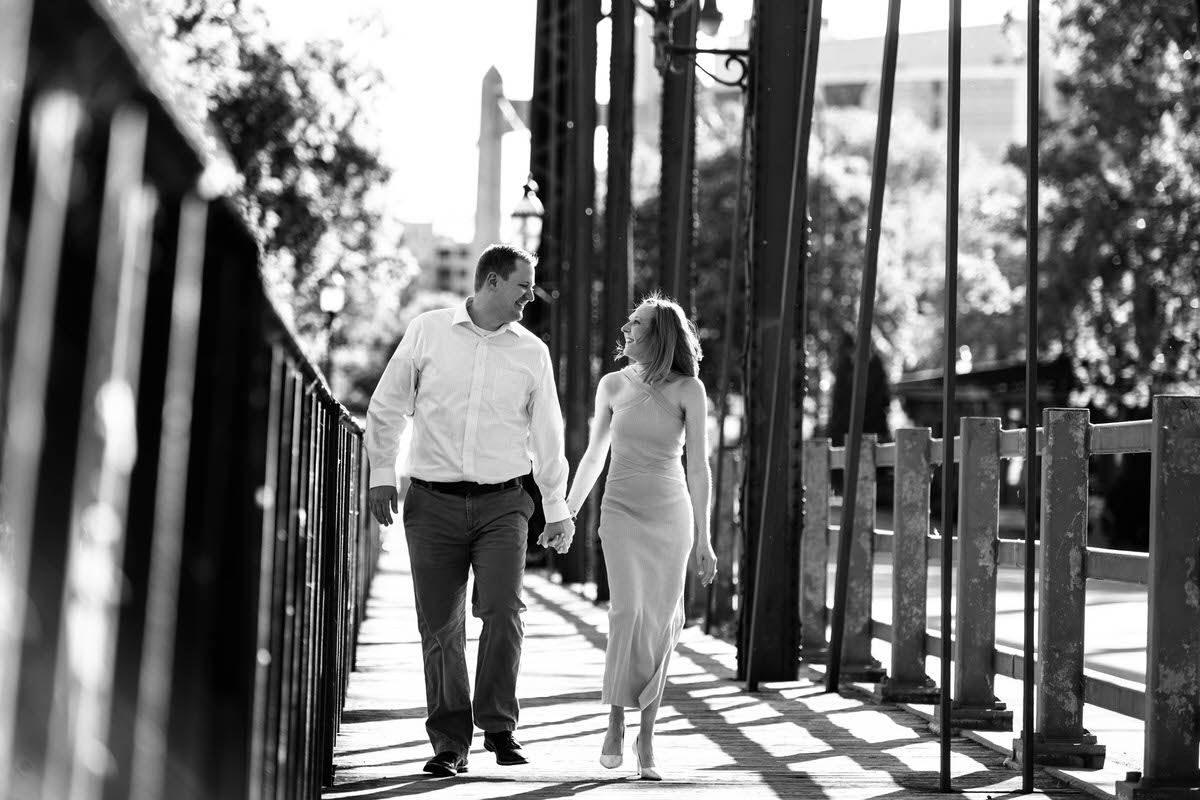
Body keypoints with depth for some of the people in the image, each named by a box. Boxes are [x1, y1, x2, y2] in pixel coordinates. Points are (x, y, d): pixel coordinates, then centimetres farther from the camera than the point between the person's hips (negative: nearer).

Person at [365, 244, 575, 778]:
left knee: (502, 609, -17)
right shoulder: (428, 331, 4)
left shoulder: (532, 352, 8)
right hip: (433, 500, 0)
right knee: (440, 628, 2)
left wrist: (557, 509, 13)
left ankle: (498, 725, -1)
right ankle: (449, 742, 13)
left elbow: (547, 435, 13)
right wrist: (381, 472, 5)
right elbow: (386, 406, 10)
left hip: (502, 503, 1)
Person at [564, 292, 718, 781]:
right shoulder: (613, 385, 4)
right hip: (622, 509, 0)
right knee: (629, 612, -18)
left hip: (672, 514, 0)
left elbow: (698, 468, 1)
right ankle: (616, 720, -3)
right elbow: (594, 456, 16)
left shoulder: (688, 390, -2)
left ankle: (646, 736, 10)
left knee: (661, 624, 0)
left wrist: (703, 539, 0)